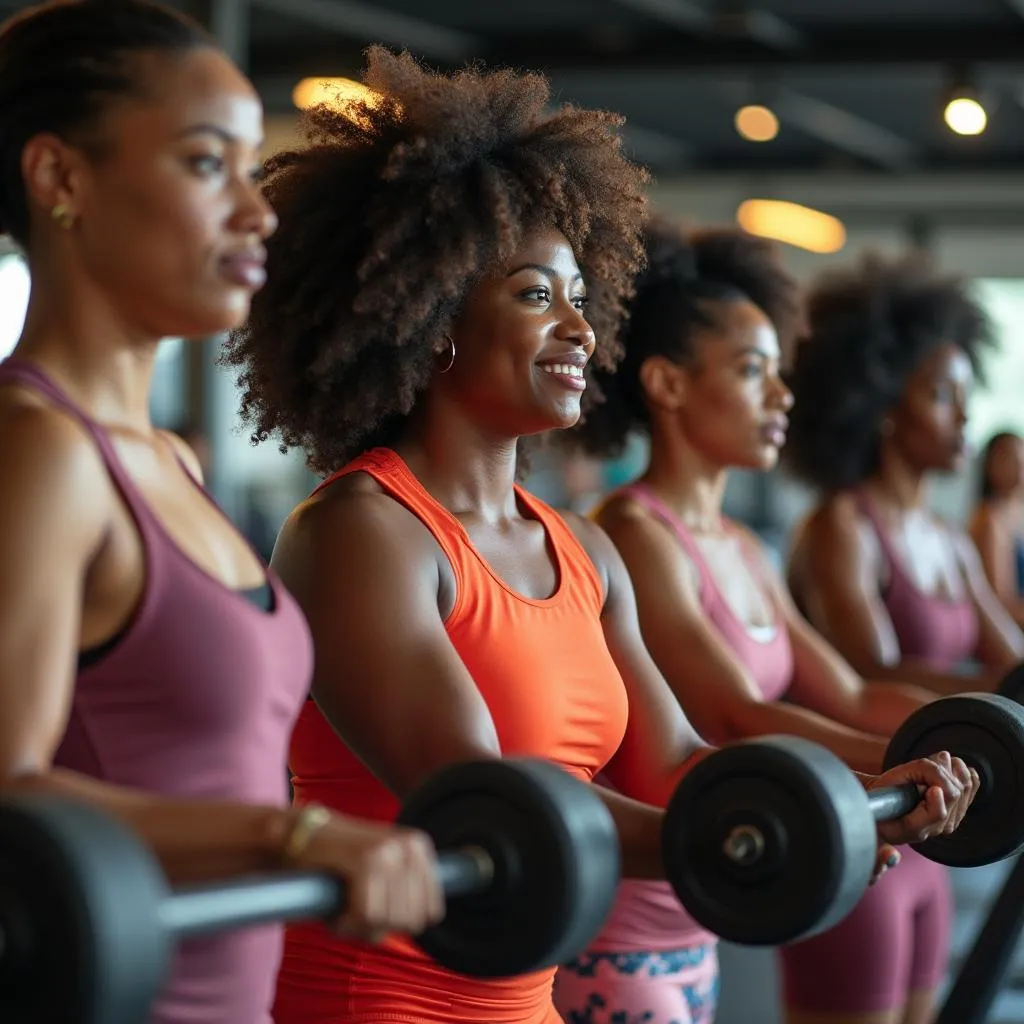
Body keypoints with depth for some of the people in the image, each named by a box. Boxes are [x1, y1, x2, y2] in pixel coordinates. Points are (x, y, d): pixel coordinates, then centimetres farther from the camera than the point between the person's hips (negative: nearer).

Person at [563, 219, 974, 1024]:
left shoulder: (741, 550, 11)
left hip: (689, 928, 9)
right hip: (618, 935, -9)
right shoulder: (634, 538, -16)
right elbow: (741, 720, -26)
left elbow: (849, 697, 10)